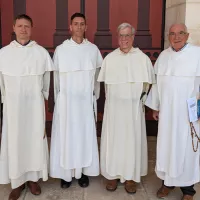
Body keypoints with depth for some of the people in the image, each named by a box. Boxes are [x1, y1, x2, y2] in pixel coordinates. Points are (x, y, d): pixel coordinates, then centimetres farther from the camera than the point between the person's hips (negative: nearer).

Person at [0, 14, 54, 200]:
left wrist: (43, 98, 8)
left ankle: (33, 178, 26)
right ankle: (17, 181, 22)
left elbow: (47, 80, 5)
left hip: (35, 104, 0)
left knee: (35, 140, 8)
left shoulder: (41, 52, -2)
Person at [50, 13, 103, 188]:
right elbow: (56, 77, 3)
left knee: (85, 136, 6)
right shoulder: (60, 50, -2)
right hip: (66, 100, -1)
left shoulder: (93, 49, 2)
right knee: (66, 136, 3)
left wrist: (95, 97, 6)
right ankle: (66, 173, 15)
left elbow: (97, 76, 7)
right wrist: (58, 99, 5)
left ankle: (83, 172, 19)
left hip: (86, 100, 1)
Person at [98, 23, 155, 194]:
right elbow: (106, 82, 10)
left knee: (132, 140, 5)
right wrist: (112, 99, 4)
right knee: (113, 140, 5)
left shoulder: (143, 58, -1)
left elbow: (147, 83, 5)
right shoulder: (109, 58, 3)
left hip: (134, 107, -1)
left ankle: (130, 177, 18)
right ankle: (113, 175, 19)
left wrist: (140, 99, 0)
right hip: (113, 107, 1)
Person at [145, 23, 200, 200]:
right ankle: (168, 181, 29)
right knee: (166, 147, 11)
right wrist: (155, 107, 10)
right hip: (166, 112, 4)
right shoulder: (163, 56, 7)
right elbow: (157, 82, 10)